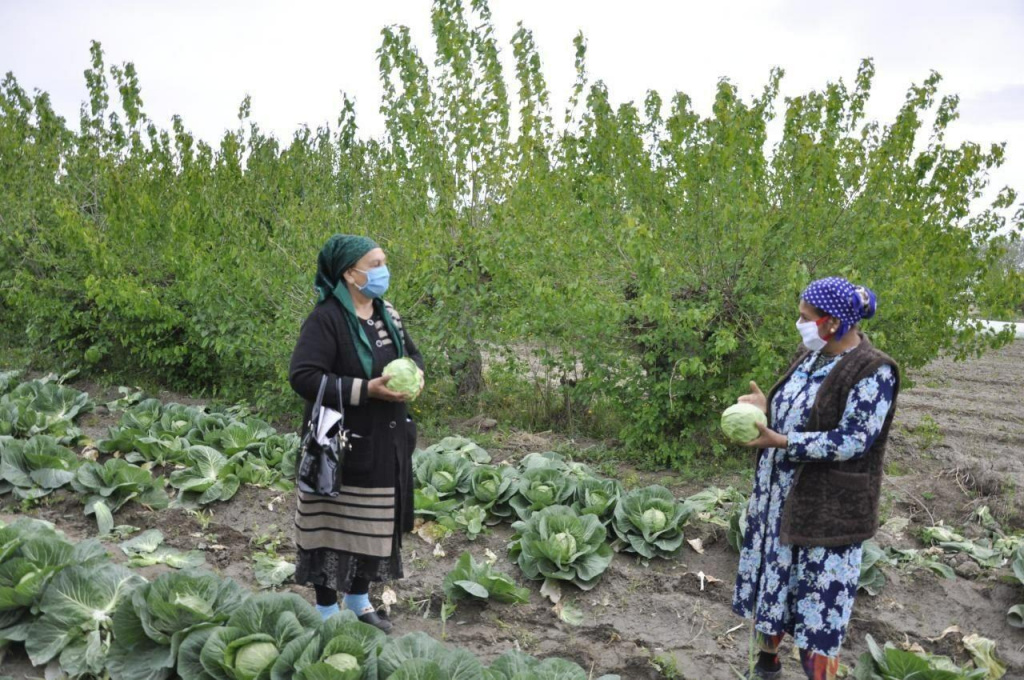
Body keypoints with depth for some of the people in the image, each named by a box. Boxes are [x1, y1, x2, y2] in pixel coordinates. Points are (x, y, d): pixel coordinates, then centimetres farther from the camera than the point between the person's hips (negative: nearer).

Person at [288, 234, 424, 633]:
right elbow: (302, 376, -22)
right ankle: (327, 611, 22)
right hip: (342, 446, -7)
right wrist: (366, 389, -25)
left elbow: (412, 354, 19)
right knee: (336, 526, 4)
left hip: (384, 445, 7)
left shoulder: (387, 313, 7)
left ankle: (359, 601, 36)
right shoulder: (326, 318, -16)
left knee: (373, 525, 17)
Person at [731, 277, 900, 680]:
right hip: (779, 497, 8)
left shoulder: (874, 373, -18)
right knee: (774, 576, 19)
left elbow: (851, 440, -23)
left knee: (819, 596, 2)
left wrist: (780, 442, -24)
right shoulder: (810, 355, 6)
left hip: (828, 507, -8)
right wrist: (767, 407, -4)